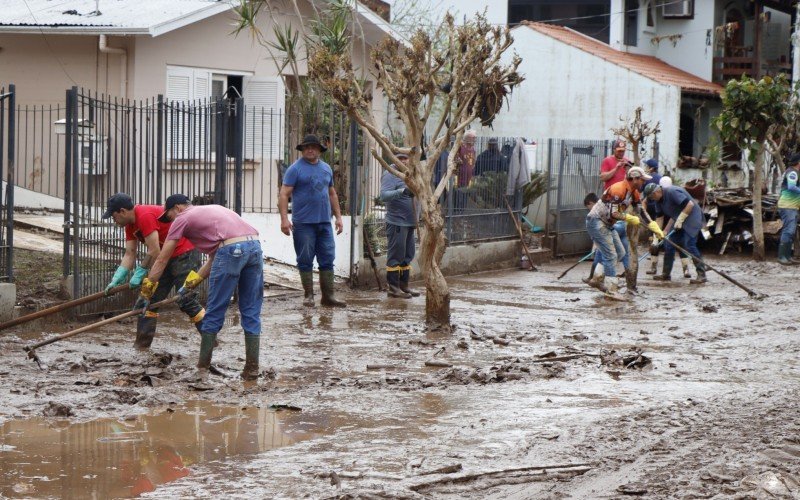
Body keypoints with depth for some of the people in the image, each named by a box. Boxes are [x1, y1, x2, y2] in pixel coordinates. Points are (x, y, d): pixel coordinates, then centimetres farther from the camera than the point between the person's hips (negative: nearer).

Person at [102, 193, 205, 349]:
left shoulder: (145, 216, -23)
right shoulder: (130, 224, 7)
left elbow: (154, 252, -24)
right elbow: (129, 255, 7)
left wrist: (140, 273, -14)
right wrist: (116, 280, -2)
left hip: (184, 255, -10)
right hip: (167, 258, 10)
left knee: (186, 301, -14)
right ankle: (142, 344, 12)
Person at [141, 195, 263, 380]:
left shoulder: (183, 218, 16)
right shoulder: (213, 209, 35)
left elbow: (162, 260, 18)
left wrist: (147, 289, 26)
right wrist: (195, 279, 32)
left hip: (231, 249, -6)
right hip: (255, 245, 6)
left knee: (214, 314, 6)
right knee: (251, 313, 12)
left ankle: (202, 368, 14)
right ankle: (252, 368, 14)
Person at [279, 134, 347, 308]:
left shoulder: (326, 168, 15)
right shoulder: (296, 169, -3)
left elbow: (332, 194, 23)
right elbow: (284, 194, -8)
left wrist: (338, 217, 18)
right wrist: (284, 218, -18)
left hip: (324, 222, 5)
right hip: (303, 223, -5)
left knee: (327, 260, 4)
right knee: (305, 261, 1)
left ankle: (328, 296, 8)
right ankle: (308, 295, 9)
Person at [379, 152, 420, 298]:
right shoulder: (390, 174, -9)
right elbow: (384, 195, -24)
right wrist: (402, 191, -36)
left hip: (409, 222, 9)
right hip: (397, 222, -9)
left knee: (407, 256, 13)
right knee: (396, 255, -6)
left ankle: (403, 286, 20)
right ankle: (393, 287, -1)